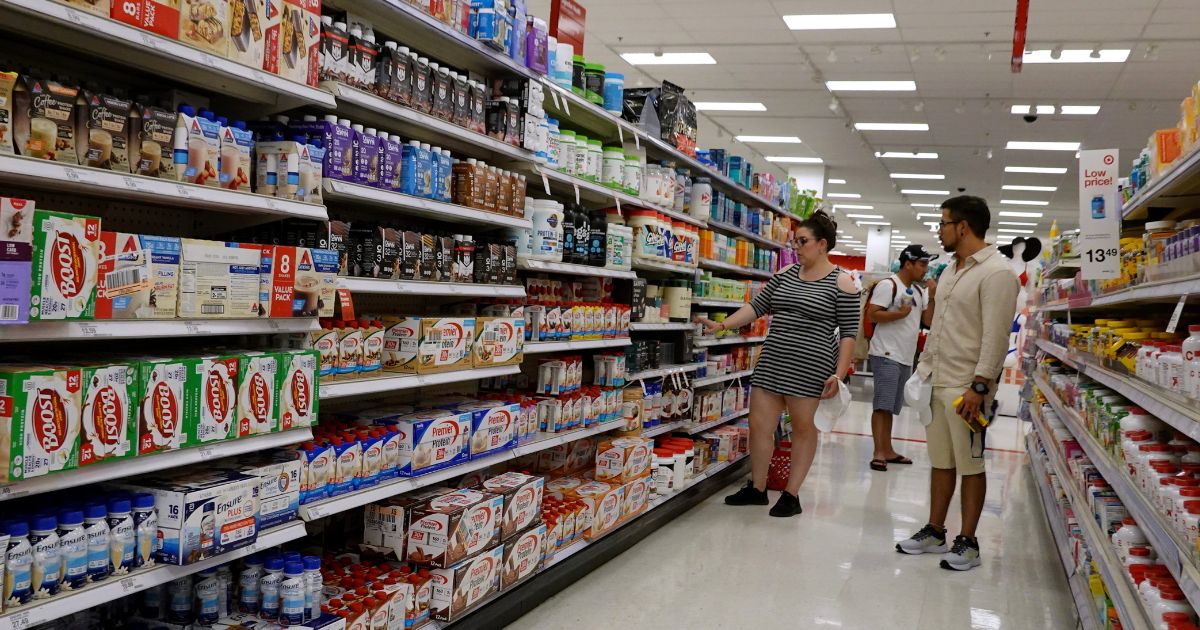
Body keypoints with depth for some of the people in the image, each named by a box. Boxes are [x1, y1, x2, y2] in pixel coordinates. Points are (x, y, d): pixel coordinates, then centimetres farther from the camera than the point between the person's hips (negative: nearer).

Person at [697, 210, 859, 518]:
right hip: (773, 362, 6)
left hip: (810, 368, -6)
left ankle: (791, 495, 17)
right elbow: (757, 306, 11)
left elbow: (849, 332, -6)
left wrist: (839, 373, -13)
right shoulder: (785, 274, 11)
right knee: (759, 425, 6)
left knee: (803, 428, 5)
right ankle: (757, 489, 21)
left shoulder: (841, 283, -5)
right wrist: (723, 325, 1)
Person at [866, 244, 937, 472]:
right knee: (882, 405, -11)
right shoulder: (888, 285, -9)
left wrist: (932, 298, 2)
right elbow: (872, 315, -15)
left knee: (891, 407, 12)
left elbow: (928, 320, 14)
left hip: (906, 358, 9)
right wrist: (899, 314, -20)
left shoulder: (918, 290, 17)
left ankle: (887, 451, 17)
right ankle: (879, 453, -11)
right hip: (886, 355, -8)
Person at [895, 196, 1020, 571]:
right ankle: (935, 532, 22)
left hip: (967, 388, -8)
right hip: (936, 383, 8)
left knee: (971, 466, 2)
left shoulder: (996, 273, -13)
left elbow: (995, 337, -18)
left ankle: (967, 541, 11)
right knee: (940, 461, 14)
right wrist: (924, 367, 18)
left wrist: (979, 387, -21)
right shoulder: (950, 270, 16)